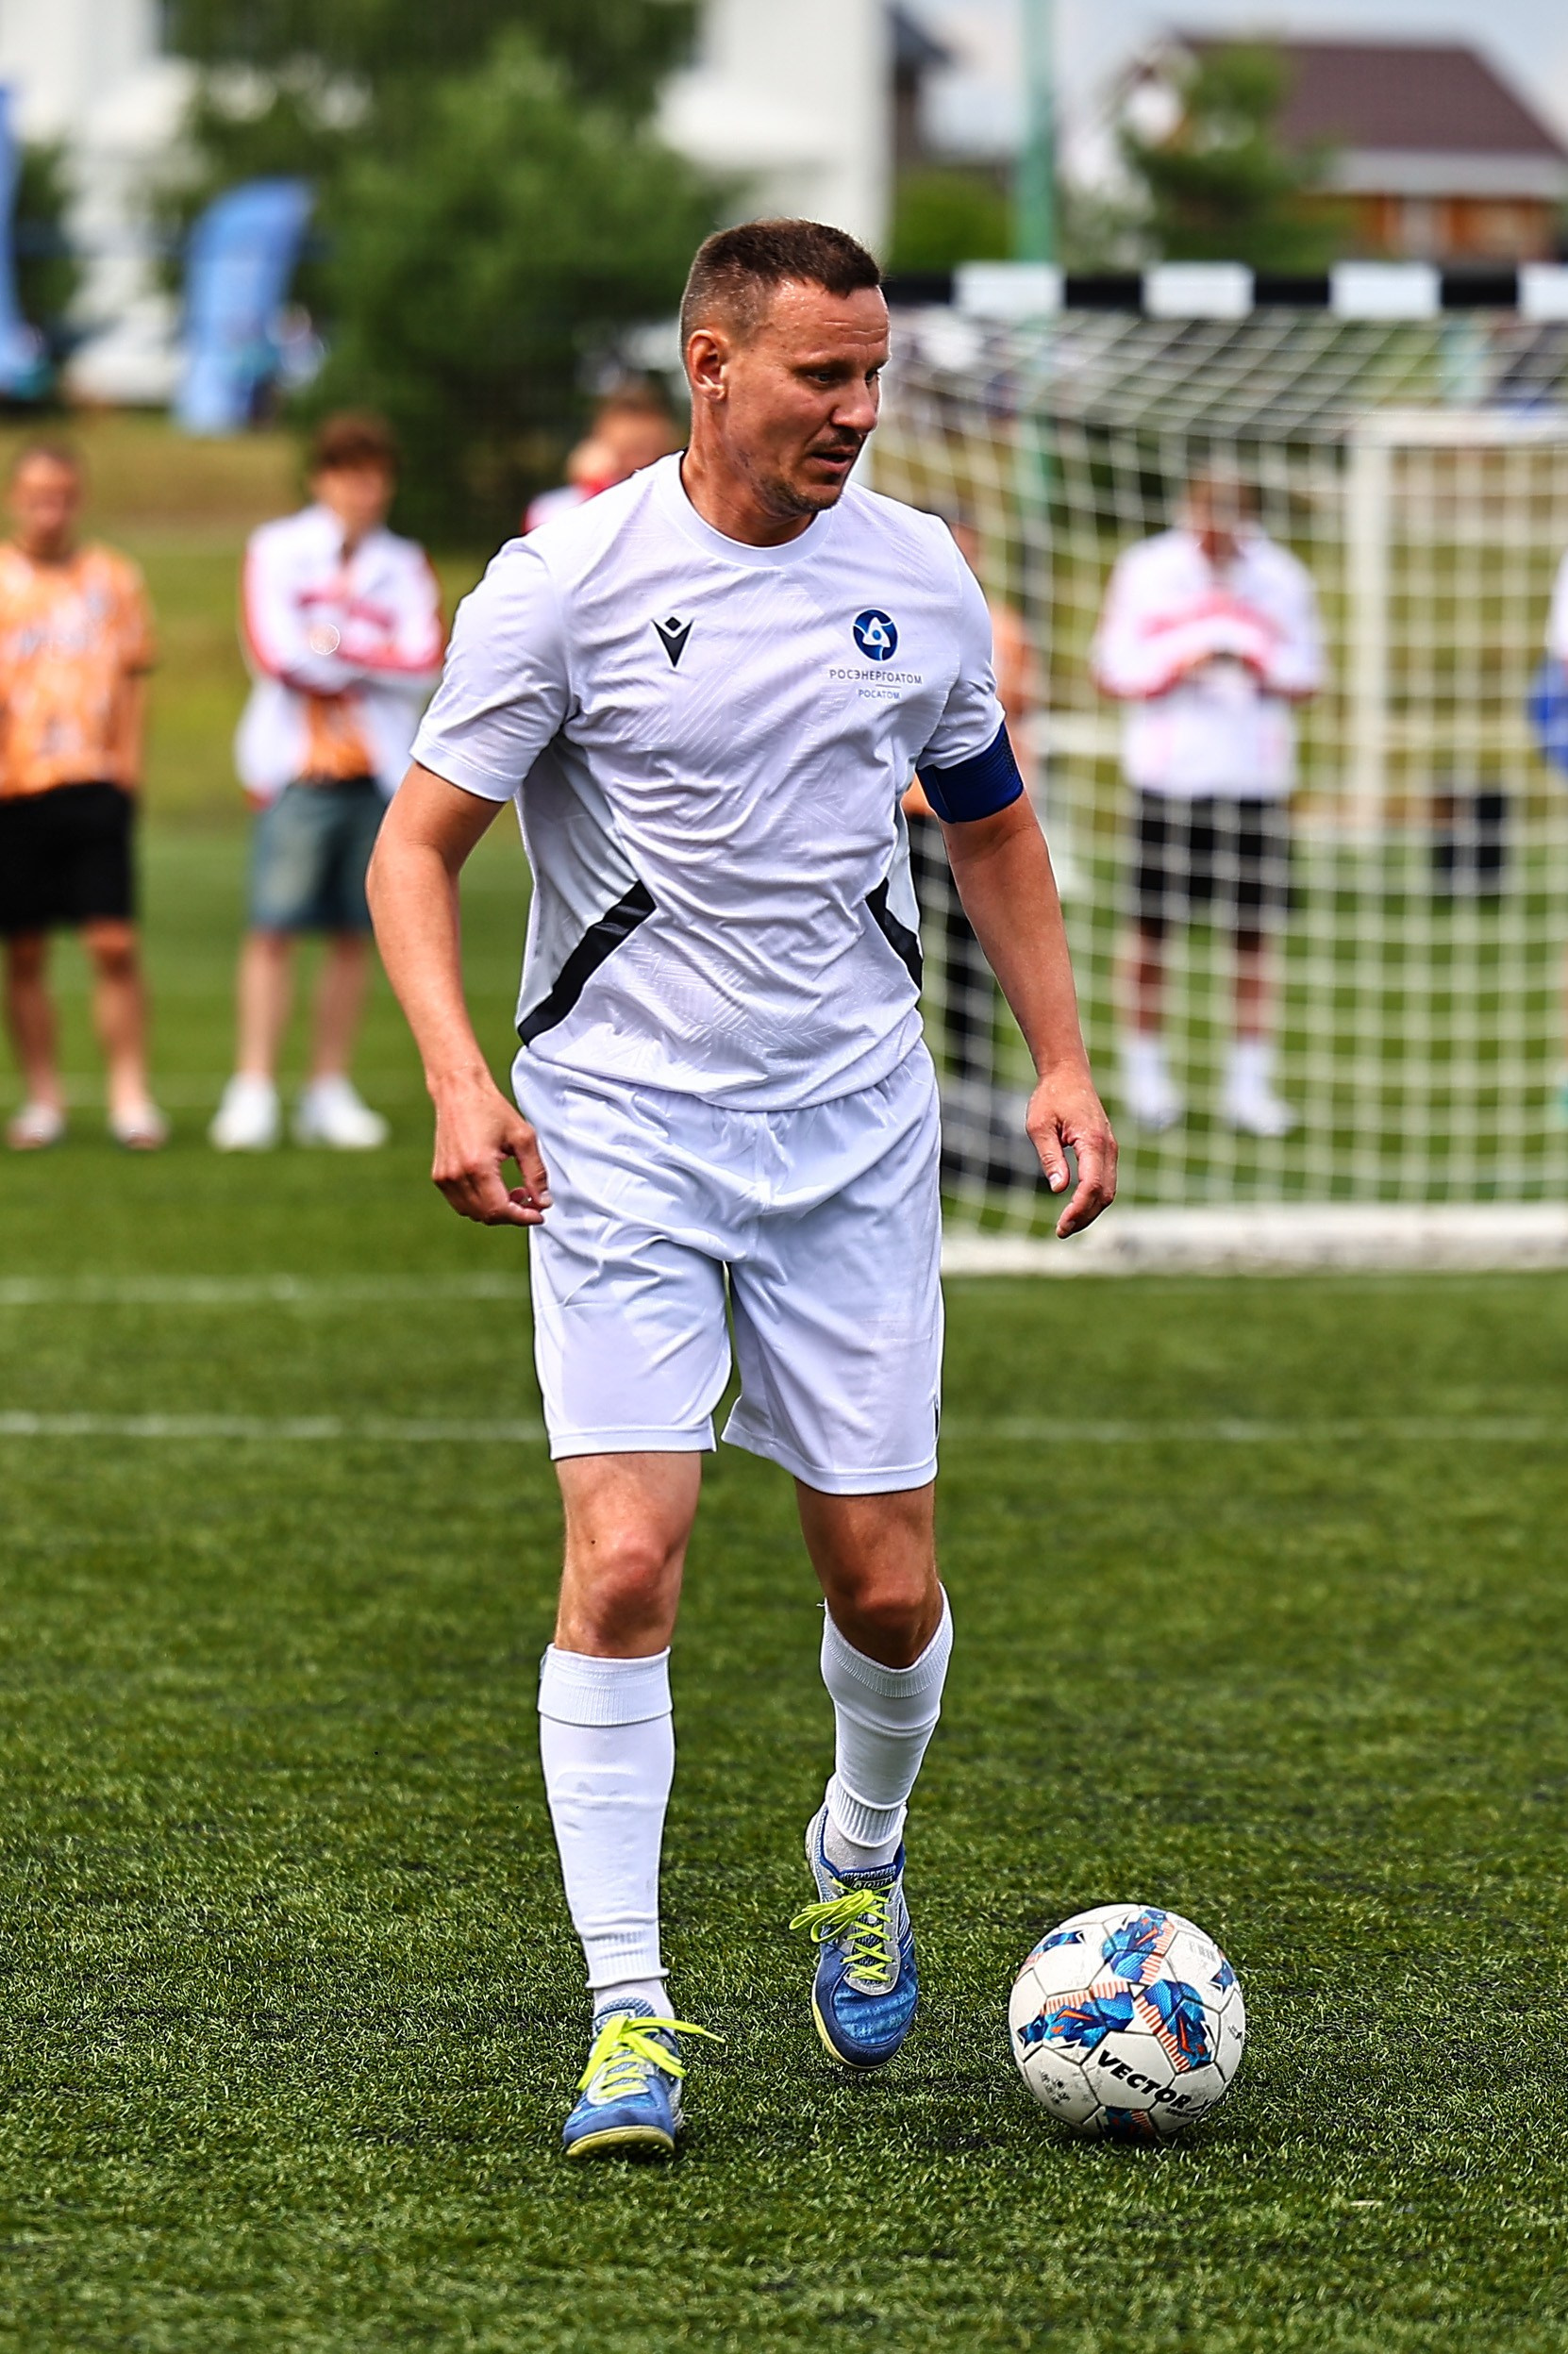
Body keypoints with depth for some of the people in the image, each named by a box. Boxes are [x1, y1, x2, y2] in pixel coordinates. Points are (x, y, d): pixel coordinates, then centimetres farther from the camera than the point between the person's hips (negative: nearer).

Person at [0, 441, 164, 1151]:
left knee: (114, 944, -7)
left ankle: (131, 1095, -3)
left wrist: (128, 759, 4)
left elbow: (133, 677, 14)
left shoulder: (113, 577, 10)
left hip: (95, 782, 0)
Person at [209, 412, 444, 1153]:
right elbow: (275, 652, -8)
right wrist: (377, 662, 0)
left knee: (354, 933, 2)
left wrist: (336, 648, -7)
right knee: (273, 927, -10)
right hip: (298, 765, -3)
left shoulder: (404, 568, 14)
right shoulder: (276, 551, 5)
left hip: (379, 769, 3)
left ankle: (330, 1092, 7)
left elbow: (424, 663, 0)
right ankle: (253, 1091, -10)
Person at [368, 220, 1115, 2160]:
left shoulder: (915, 576, 4)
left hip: (854, 1130, 3)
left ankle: (858, 1864, 35)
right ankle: (626, 2017, -9)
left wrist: (1061, 1059, 8)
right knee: (624, 1562, -16)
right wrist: (458, 1078, -19)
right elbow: (416, 844, -5)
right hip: (619, 1136, -3)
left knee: (886, 1584, 4)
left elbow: (992, 832, 19)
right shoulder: (567, 584, -9)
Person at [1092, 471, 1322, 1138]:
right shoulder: (1147, 571, 1)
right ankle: (1143, 1070, 15)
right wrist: (1180, 665, -14)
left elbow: (1307, 676, 9)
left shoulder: (1281, 578, 5)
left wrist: (1260, 667, -12)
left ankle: (1249, 1083, 6)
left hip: (1256, 775, 1)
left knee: (1254, 931, -1)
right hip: (1167, 772, -1)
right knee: (1152, 924, 1)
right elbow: (1113, 671, 3)